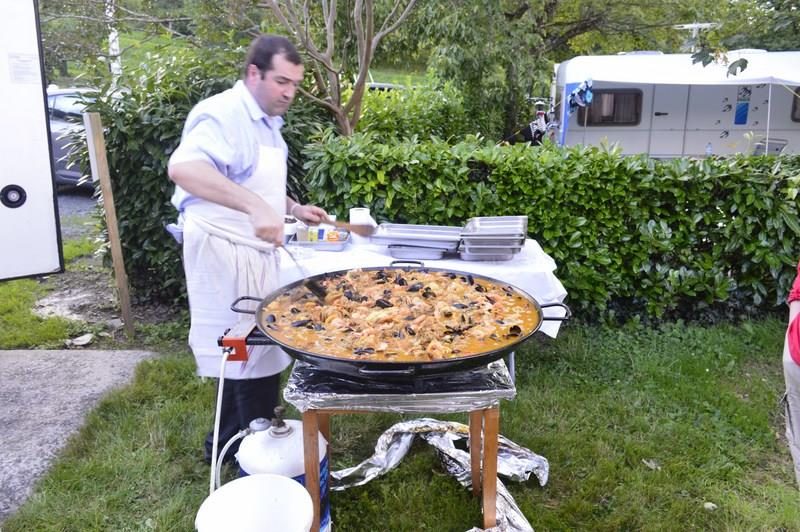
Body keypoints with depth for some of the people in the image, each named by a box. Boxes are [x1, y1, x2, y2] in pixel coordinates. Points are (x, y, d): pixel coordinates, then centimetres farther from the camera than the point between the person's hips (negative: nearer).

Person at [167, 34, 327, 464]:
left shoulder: (265, 122, 13)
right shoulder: (224, 114, -18)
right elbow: (182, 168, -38)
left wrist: (293, 209, 13)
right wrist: (254, 206, -46)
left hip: (252, 251, 10)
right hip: (225, 251, -10)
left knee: (248, 350, 18)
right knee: (253, 353, -1)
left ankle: (229, 444, 35)